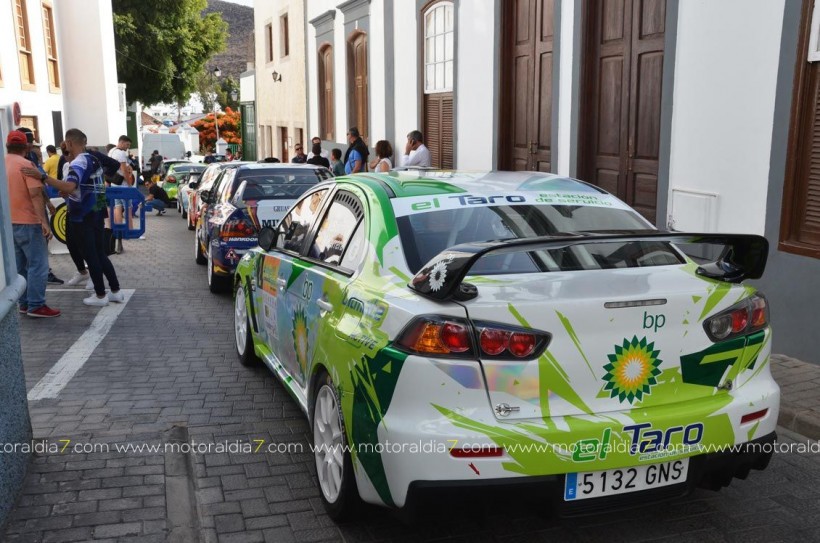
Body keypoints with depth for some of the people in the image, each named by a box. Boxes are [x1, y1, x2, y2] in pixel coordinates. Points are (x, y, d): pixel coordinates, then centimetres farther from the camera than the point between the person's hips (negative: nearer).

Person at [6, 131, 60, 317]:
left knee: (19, 266, 14)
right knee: (38, 265, -3)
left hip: (8, 223, 7)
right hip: (27, 222, -7)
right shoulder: (26, 165, -12)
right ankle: (36, 305, -4)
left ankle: (23, 303, 18)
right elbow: (35, 194, -21)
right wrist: (44, 221, -24)